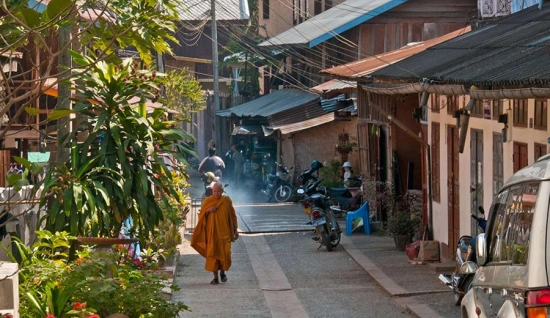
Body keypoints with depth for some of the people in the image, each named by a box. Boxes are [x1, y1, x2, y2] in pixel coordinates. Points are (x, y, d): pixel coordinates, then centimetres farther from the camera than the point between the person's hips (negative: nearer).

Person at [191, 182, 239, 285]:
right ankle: (215, 277, 7)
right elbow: (201, 216, 2)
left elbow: (232, 216, 8)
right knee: (213, 254, -2)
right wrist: (207, 210, -17)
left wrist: (235, 230, 8)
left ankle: (222, 272, 21)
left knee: (225, 254, -5)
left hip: (225, 233, 0)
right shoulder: (207, 201, 0)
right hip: (212, 234, 0)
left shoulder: (227, 201, 2)